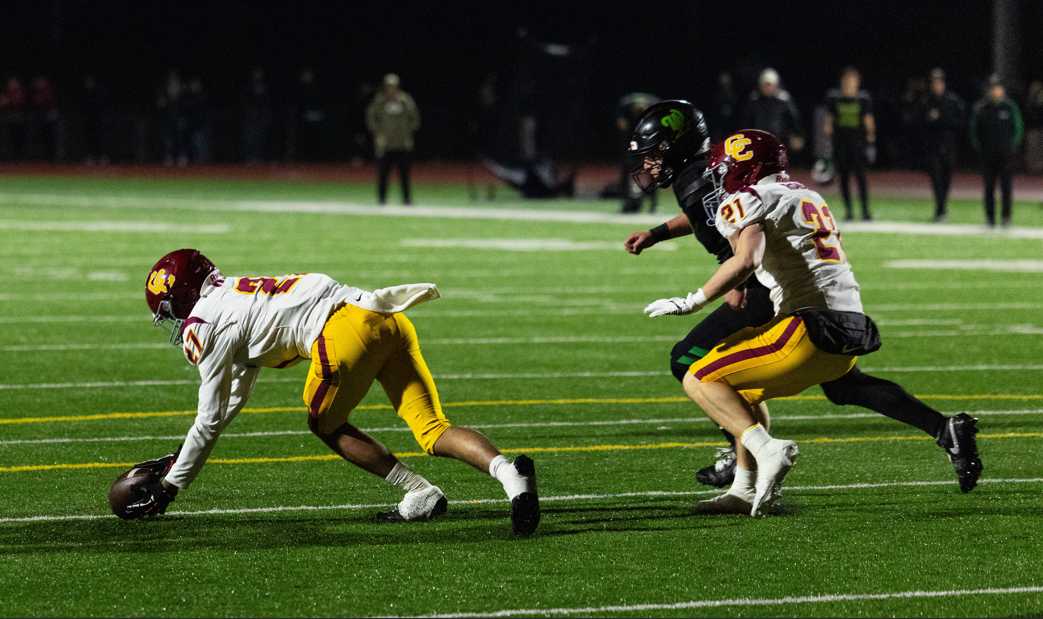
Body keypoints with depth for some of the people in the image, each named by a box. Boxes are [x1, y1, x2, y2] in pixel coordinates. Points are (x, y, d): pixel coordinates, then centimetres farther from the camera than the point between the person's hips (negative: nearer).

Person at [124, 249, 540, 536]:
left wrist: (168, 488, 23)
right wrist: (179, 457, 50)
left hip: (347, 332, -8)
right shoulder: (236, 297, 35)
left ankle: (420, 494, 3)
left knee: (326, 425, 15)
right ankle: (506, 470, -25)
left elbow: (209, 419, 13)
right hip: (390, 321, 8)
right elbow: (232, 401, 45)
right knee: (433, 430, 1)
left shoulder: (204, 324, 9)